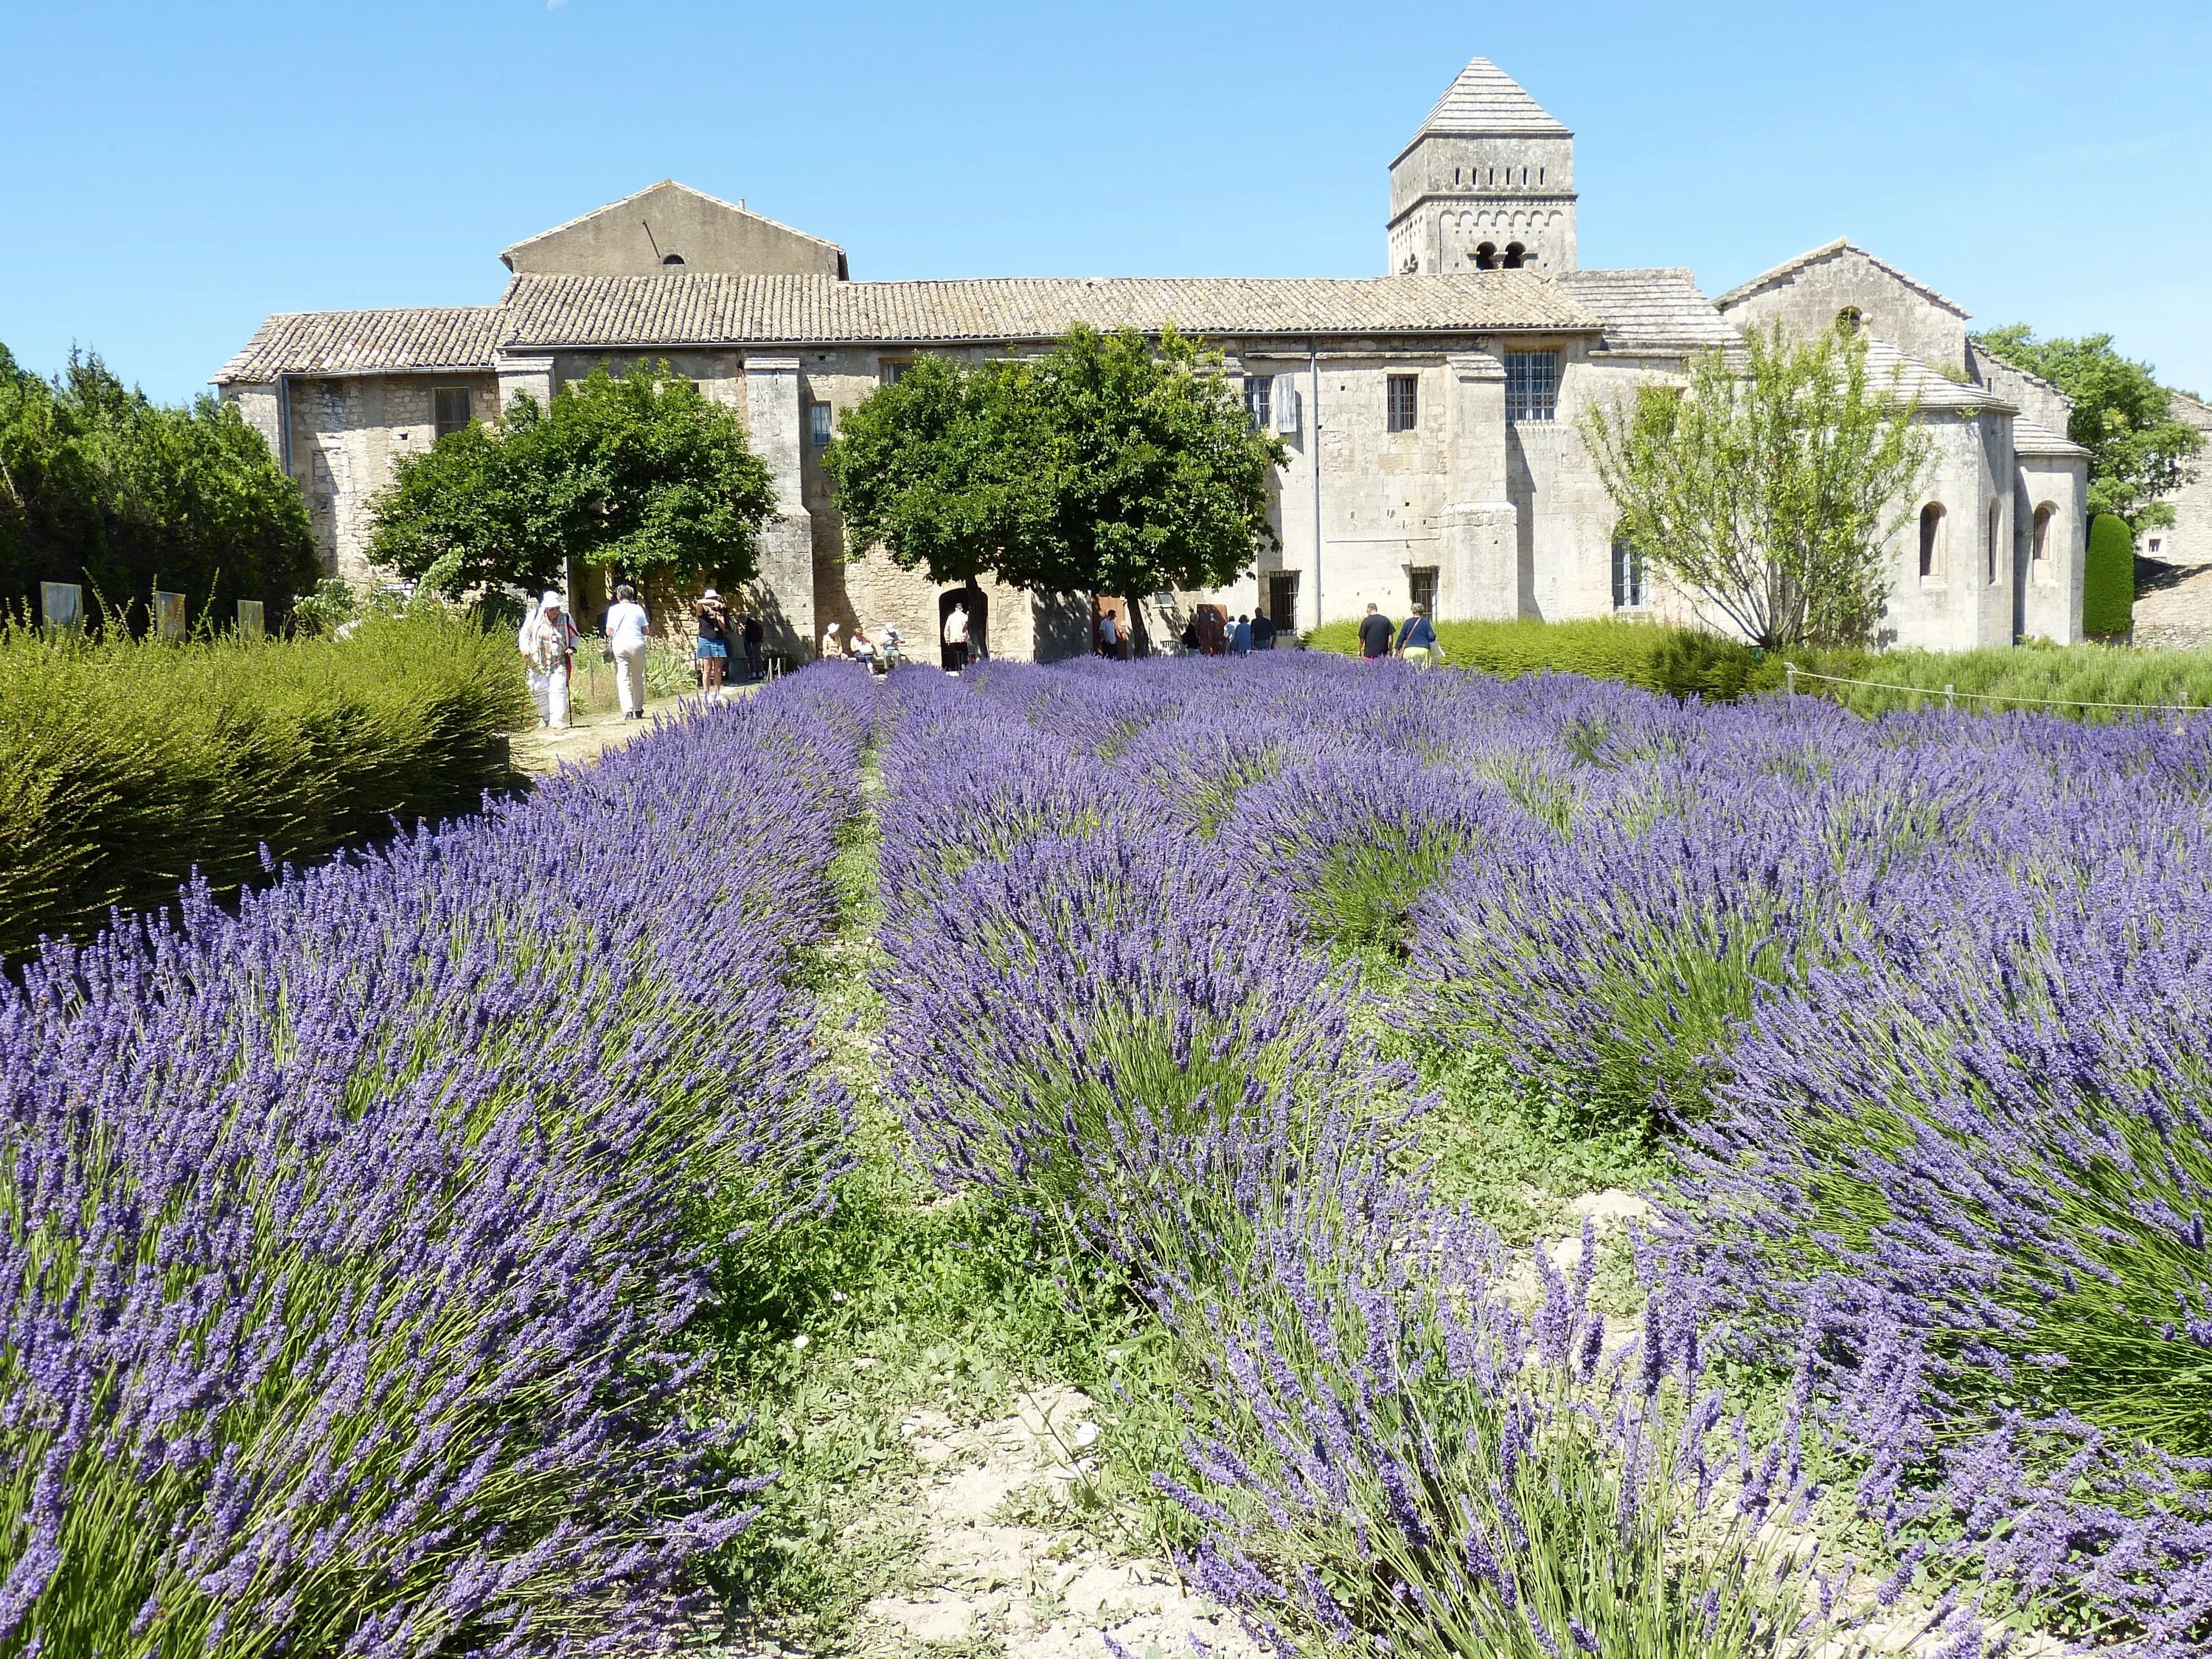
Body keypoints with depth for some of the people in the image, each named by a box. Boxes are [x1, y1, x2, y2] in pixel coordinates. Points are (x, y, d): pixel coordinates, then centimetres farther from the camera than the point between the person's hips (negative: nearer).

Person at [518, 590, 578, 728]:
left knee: (558, 690, -13)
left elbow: (574, 637, 15)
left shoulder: (566, 620, 1)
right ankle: (545, 718, 23)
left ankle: (557, 721, -15)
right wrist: (525, 649, -10)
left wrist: (572, 648, -4)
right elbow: (524, 635, 6)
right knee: (539, 691, 3)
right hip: (538, 664, 0)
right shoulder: (534, 617, -3)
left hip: (558, 664, 0)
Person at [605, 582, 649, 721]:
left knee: (623, 679, -3)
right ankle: (638, 710, 21)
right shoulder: (638, 608, 6)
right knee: (638, 678, 14)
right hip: (637, 643, 1)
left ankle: (628, 711, -17)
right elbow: (646, 630, 4)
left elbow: (609, 632, 3)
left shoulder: (613, 609, 6)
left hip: (619, 643, -1)